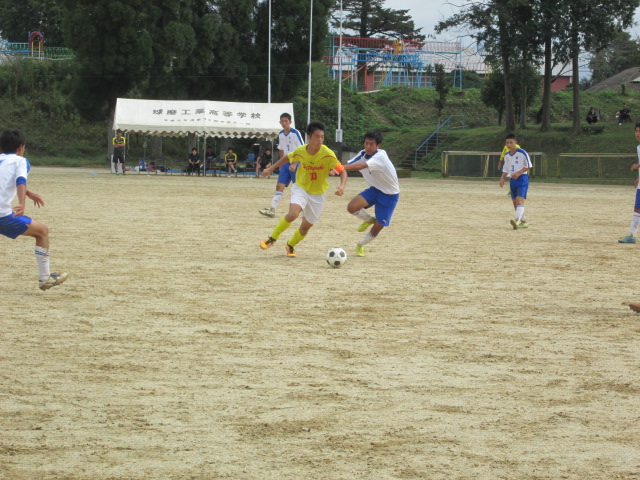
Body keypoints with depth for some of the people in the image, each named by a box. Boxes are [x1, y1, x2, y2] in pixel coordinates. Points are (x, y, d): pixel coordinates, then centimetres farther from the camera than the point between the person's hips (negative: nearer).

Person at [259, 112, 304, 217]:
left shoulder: (295, 133, -11)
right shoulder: (281, 134, 9)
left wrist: (294, 164, -19)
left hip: (296, 164, -6)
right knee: (279, 186, -3)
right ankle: (272, 209, -9)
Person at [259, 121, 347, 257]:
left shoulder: (328, 154, -22)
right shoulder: (300, 151, -14)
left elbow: (342, 171, -19)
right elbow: (287, 158, 8)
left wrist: (342, 186, -38)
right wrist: (271, 169, 15)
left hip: (318, 195, 0)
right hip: (301, 189, 0)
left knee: (306, 226, 7)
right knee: (293, 214, -28)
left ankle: (290, 246, 37)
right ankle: (273, 238, -5)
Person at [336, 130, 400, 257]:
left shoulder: (380, 156, -29)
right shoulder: (362, 154, -7)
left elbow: (362, 165, -44)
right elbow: (348, 165, -14)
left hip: (390, 195, -5)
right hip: (375, 189, 5)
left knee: (378, 227, -4)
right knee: (352, 207, -21)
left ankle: (361, 245, 27)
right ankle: (369, 220, 11)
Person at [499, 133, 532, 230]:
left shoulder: (522, 153, -9)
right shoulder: (507, 156, 11)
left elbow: (528, 166, -7)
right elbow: (506, 170, 18)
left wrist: (518, 173, -18)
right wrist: (502, 178, 2)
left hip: (522, 178, -7)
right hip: (512, 180, 7)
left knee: (520, 200, -21)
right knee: (515, 202, 9)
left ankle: (517, 221, -36)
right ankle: (523, 222, 22)